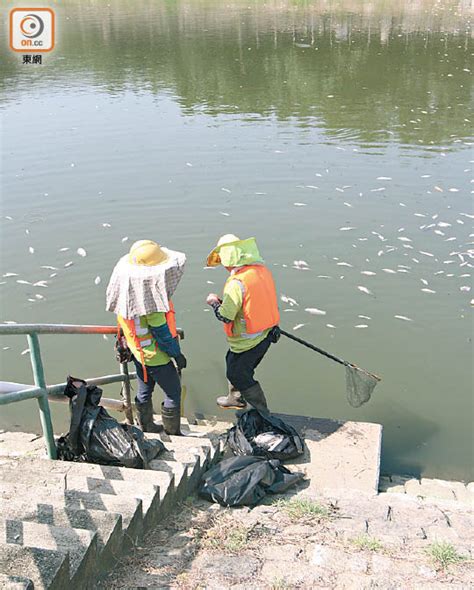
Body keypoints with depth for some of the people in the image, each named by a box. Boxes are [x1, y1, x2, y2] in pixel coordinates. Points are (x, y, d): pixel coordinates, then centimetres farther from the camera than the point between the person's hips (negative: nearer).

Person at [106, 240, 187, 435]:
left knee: (144, 391, 24)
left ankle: (146, 428, 43)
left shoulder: (128, 291, -9)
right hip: (156, 356, -8)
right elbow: (162, 332, -24)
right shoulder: (150, 301, -33)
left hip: (138, 351, 8)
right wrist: (177, 354, -11)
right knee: (173, 393, 10)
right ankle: (172, 434, 23)